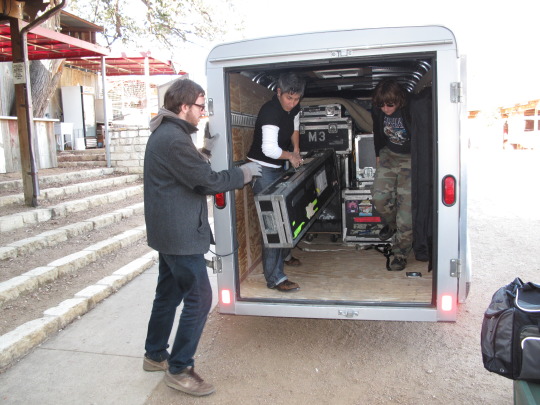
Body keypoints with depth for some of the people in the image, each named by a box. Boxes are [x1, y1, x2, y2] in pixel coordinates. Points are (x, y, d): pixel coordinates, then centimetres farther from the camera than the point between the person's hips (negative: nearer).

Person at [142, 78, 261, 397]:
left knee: (168, 294, 20)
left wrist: (205, 153, 10)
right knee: (199, 299, -3)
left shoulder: (164, 134, 12)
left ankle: (155, 355, 34)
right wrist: (243, 173, -7)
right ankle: (179, 369, 9)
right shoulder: (175, 139, -21)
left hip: (169, 231, 11)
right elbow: (209, 182, -20)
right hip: (181, 234, -11)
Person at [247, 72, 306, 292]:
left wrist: (296, 149, 11)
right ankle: (275, 278, -9)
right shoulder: (270, 112, -26)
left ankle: (284, 253, 45)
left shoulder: (294, 108, 3)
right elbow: (269, 149, -35)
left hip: (278, 168, 9)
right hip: (263, 169, -9)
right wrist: (290, 156, -18)